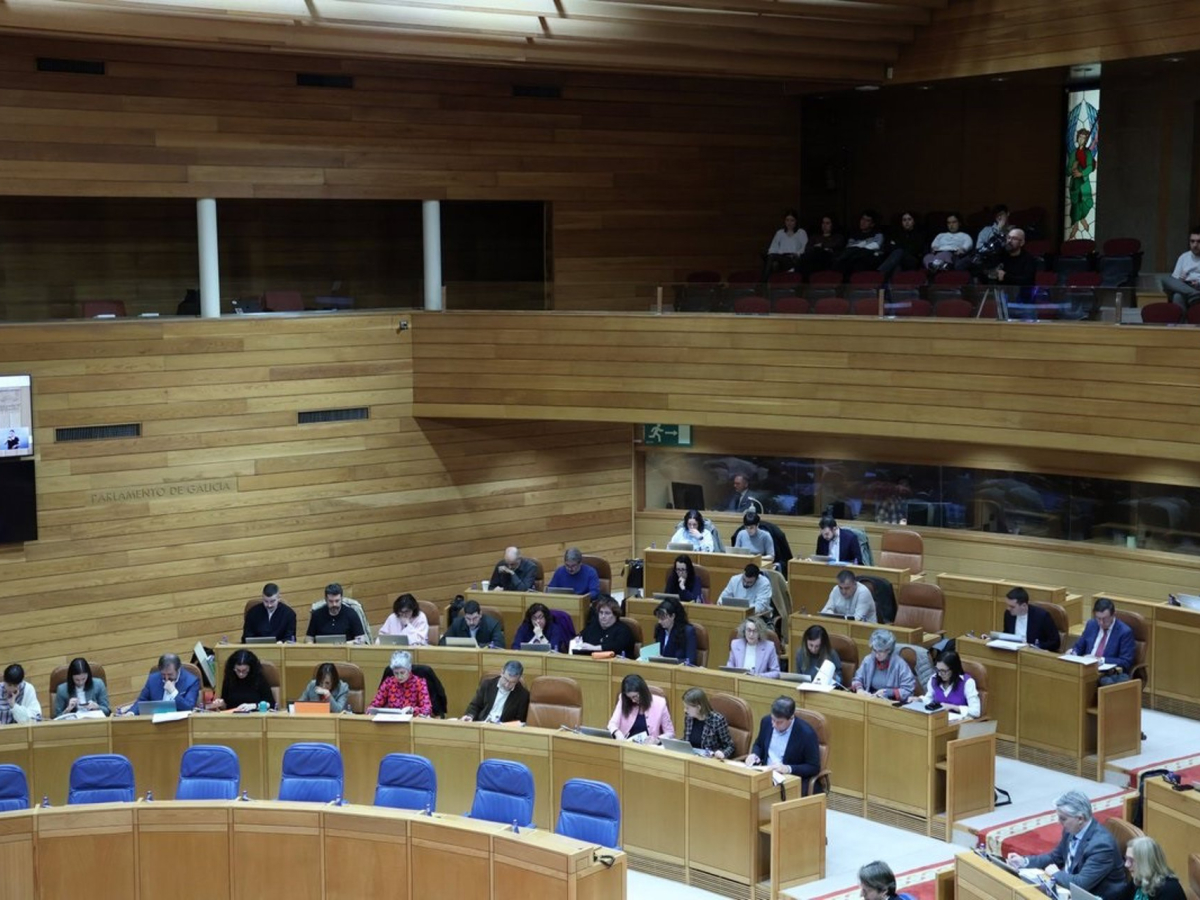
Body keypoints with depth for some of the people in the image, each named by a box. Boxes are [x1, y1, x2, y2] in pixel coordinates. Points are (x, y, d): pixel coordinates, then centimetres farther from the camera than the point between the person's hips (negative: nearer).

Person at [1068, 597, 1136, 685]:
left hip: (1110, 675, -4)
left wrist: (1101, 660, -18)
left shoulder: (1125, 632, -5)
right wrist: (1073, 652, -2)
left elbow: (1126, 662, -8)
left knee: (1107, 681, -39)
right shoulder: (1091, 624, 12)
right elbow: (1079, 647, 23)